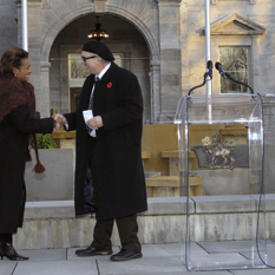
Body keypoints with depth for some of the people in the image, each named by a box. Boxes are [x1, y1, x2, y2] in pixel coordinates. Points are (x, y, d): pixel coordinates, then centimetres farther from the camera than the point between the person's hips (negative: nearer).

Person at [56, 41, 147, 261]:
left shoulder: (124, 78, -10)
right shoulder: (92, 81, 16)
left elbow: (134, 109, -18)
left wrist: (104, 120, -23)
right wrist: (68, 119, 5)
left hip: (118, 150, -9)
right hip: (97, 149, 9)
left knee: (120, 195, -5)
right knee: (102, 196, 14)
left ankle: (131, 246, 5)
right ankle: (102, 244, 24)